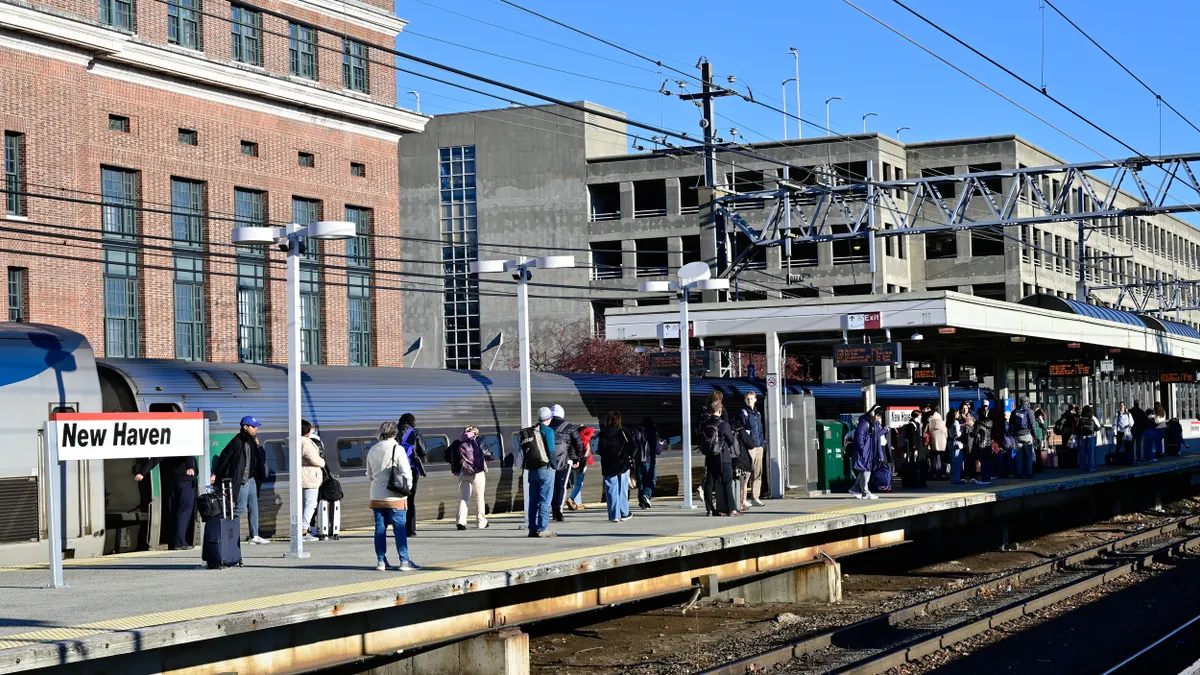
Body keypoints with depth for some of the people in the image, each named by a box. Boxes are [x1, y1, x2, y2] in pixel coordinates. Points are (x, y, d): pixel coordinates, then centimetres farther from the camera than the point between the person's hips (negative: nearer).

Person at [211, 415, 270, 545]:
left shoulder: (252, 441, 11)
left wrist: (257, 446, -1)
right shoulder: (237, 442, -13)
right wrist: (215, 474, -13)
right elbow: (224, 457, -13)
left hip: (251, 479, 8)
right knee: (241, 507, -9)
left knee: (253, 508, 8)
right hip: (240, 480, -8)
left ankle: (254, 536, 11)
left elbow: (259, 458, 16)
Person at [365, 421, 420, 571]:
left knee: (380, 528, 8)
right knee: (400, 529, -3)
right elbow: (406, 472, -10)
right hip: (394, 496, -5)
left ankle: (381, 561, 9)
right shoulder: (397, 449, -10)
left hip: (376, 496, 5)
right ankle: (404, 561, -4)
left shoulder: (372, 450, 8)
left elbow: (369, 475, 16)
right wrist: (408, 487, 4)